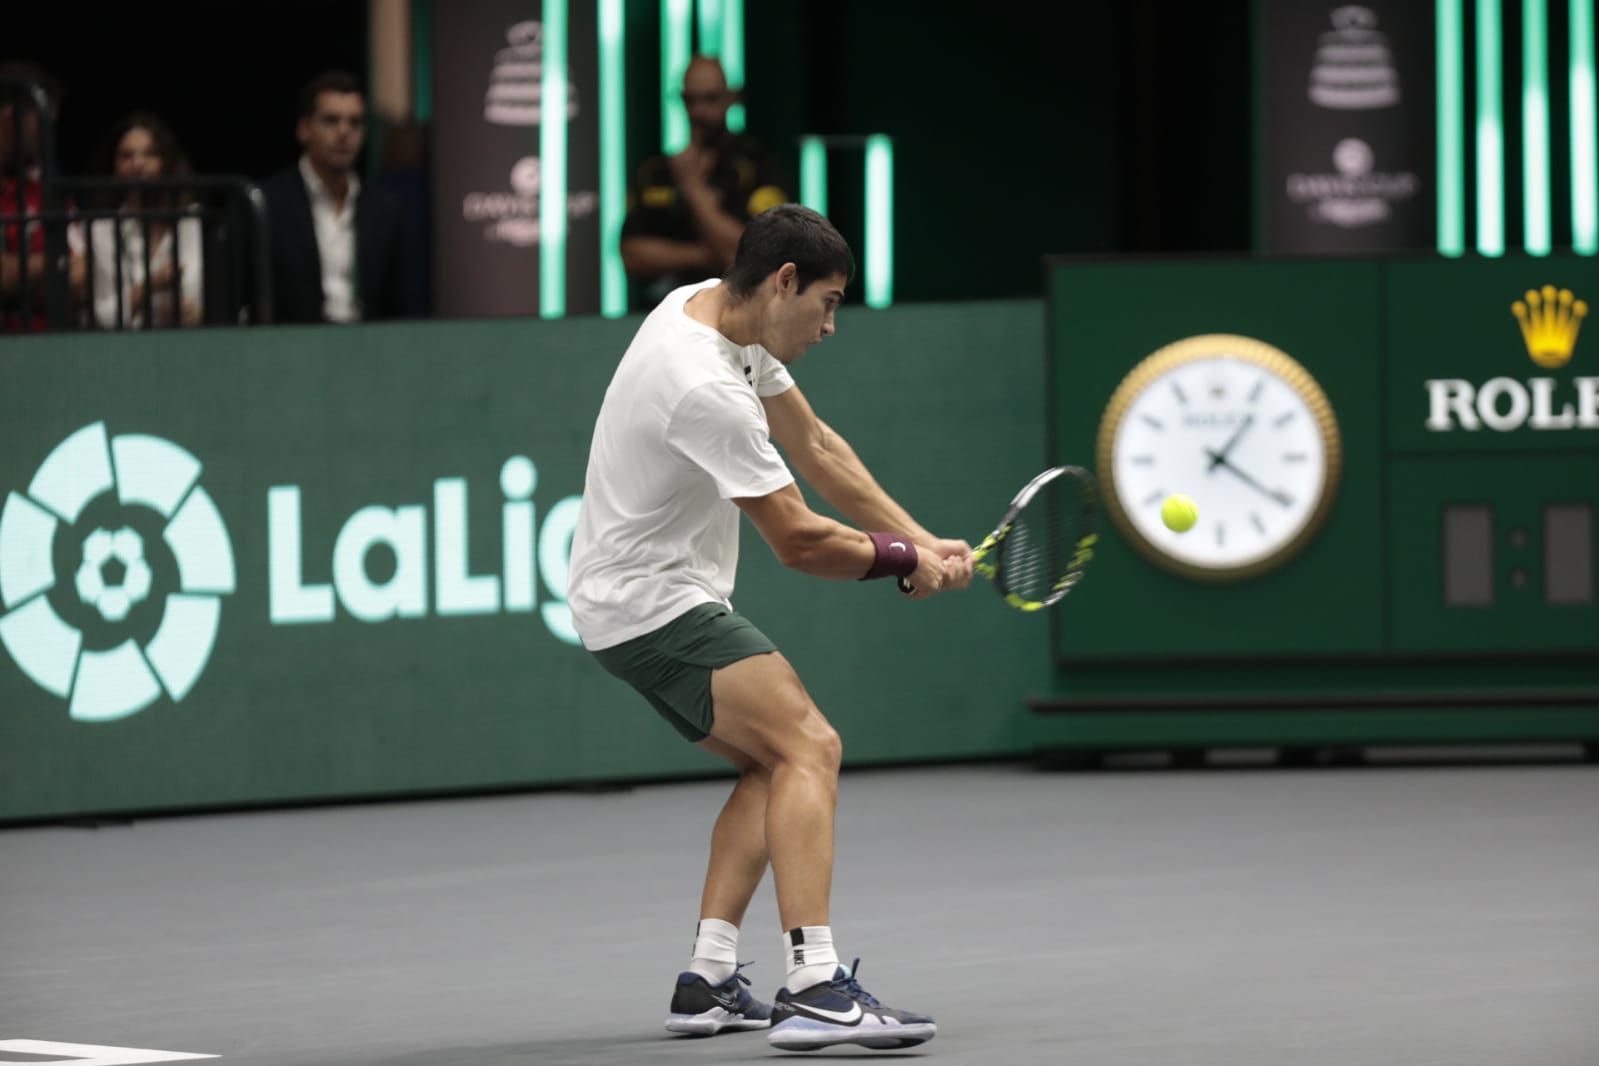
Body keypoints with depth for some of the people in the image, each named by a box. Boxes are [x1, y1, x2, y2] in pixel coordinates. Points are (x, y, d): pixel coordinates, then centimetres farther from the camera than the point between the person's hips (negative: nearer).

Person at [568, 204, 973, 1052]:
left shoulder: (714, 309, 5)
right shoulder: (707, 390, -26)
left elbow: (815, 446, 12)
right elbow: (797, 542, -21)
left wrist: (920, 540, 4)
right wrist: (904, 560, -4)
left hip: (633, 594, 11)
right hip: (652, 602, -11)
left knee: (769, 766, 16)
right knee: (810, 747, -20)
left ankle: (708, 979, 10)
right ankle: (814, 989, -31)